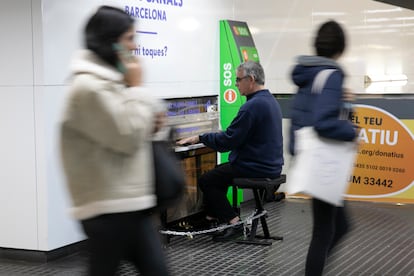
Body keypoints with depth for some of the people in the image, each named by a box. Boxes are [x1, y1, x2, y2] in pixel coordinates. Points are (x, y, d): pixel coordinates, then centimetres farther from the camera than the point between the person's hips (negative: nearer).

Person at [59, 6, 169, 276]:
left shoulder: (108, 80, 15)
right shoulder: (89, 87, -17)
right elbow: (127, 138, -19)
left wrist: (151, 124, 4)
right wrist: (136, 87, -11)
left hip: (131, 202, 9)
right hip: (108, 208, -9)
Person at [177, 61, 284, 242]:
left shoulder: (252, 106, -21)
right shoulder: (270, 100, 11)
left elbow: (227, 141, -21)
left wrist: (199, 138, -10)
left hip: (257, 168, -10)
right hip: (271, 165, 10)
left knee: (206, 181, 0)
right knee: (218, 171, 23)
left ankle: (234, 223, -1)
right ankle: (211, 217, 26)